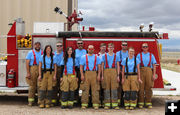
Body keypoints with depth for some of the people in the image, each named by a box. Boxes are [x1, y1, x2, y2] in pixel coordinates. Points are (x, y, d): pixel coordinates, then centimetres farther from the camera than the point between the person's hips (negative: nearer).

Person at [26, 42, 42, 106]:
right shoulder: (30, 53, 3)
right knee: (32, 85, -3)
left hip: (41, 70, 3)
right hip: (32, 70, -3)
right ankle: (31, 100, 2)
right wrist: (28, 73, -11)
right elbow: (27, 63, -2)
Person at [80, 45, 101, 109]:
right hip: (86, 74, 0)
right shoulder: (83, 57, 11)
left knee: (95, 89, -3)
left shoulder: (97, 57, 11)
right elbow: (81, 67, 6)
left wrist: (98, 75, -4)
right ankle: (84, 104, 3)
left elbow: (99, 67, 7)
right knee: (85, 89, -2)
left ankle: (95, 104, 1)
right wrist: (82, 75, -5)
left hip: (94, 74, 0)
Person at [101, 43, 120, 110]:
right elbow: (102, 66, 8)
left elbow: (118, 66, 8)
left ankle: (115, 104, 0)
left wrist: (118, 75, 0)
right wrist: (102, 75, 0)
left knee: (114, 88, -3)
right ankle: (107, 104, 5)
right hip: (106, 72, 0)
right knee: (107, 88, 0)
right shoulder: (104, 56, 10)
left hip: (114, 72, 0)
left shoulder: (116, 56, 11)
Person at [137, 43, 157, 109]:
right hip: (141, 72, -1)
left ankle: (148, 103, 6)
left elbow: (154, 66, 8)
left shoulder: (151, 55, 12)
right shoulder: (139, 55, 9)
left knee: (148, 88, 0)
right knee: (141, 87, -3)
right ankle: (141, 103, 3)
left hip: (149, 72, 1)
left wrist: (154, 75, -1)